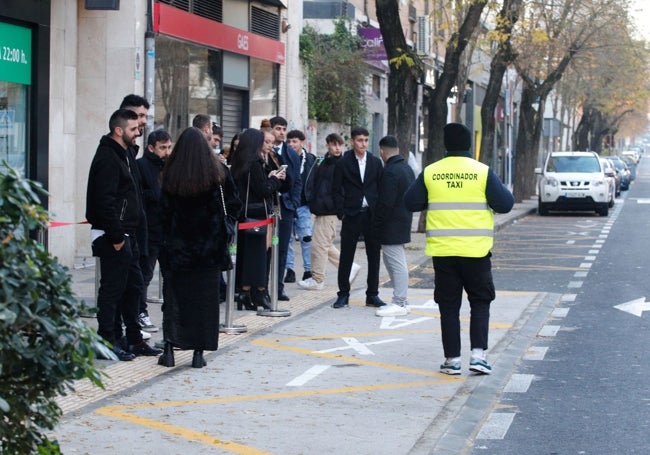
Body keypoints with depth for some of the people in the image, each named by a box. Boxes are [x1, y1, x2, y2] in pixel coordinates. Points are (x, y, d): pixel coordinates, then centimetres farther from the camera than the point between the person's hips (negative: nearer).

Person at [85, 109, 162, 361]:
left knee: (133, 286, 14)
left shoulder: (124, 155, 17)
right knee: (112, 288, -4)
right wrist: (116, 236, -22)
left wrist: (127, 234, 16)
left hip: (126, 234, 10)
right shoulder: (108, 158, -15)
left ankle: (133, 339, 22)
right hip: (113, 236, -10)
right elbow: (105, 201, -23)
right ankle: (107, 341, 2)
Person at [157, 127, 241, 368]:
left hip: (177, 248, 0)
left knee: (174, 297, 8)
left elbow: (164, 213, -3)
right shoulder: (218, 172, -6)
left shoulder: (170, 175, -5)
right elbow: (234, 205, -2)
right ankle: (199, 353, 5)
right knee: (205, 298, 6)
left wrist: (165, 246, 4)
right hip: (210, 247, 0)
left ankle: (169, 350, 2)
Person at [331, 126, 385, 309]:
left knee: (374, 256, 5)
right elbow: (337, 190, 1)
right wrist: (341, 213, -7)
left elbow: (381, 188, 9)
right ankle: (343, 295, 9)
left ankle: (372, 295, 14)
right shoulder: (343, 163, 0)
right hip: (351, 215, -2)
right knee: (346, 257, 2)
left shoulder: (375, 162, 8)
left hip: (372, 214, 2)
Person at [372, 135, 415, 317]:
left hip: (392, 225, -10)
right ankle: (401, 300, 21)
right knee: (391, 260, 17)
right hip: (404, 221, 10)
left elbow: (385, 203, -22)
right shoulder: (407, 168, 13)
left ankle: (399, 303, -2)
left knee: (396, 262, -6)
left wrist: (376, 225, -11)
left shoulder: (390, 172, -18)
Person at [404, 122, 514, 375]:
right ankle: (478, 354, 1)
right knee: (480, 302, 12)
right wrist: (502, 191, 15)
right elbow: (505, 204, -6)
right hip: (475, 250, -1)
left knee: (448, 305, 9)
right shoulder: (483, 172, -5)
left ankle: (452, 359, 9)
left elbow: (411, 202, 3)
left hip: (442, 250, 1)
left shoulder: (430, 173, 0)